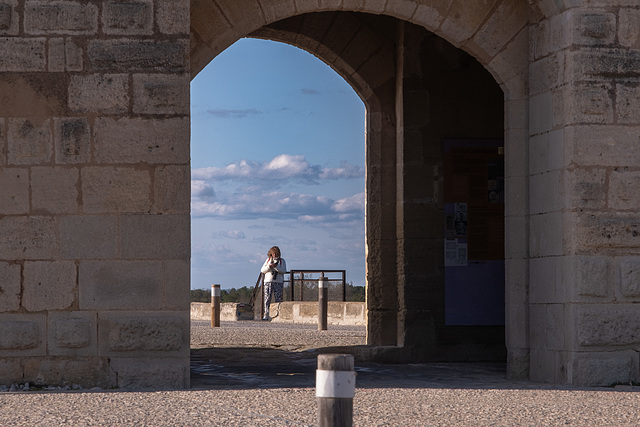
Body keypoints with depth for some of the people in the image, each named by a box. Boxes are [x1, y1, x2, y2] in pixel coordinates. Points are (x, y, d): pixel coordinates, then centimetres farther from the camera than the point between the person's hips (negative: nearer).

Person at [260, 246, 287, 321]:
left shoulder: (281, 261, 9)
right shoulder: (268, 260, 16)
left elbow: (284, 271, -3)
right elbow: (262, 270, 10)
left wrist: (276, 267, -18)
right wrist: (269, 266, -8)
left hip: (278, 282, -2)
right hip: (268, 281, 2)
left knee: (278, 299, -5)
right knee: (267, 299, -6)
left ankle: (278, 315, -3)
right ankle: (266, 315, -6)